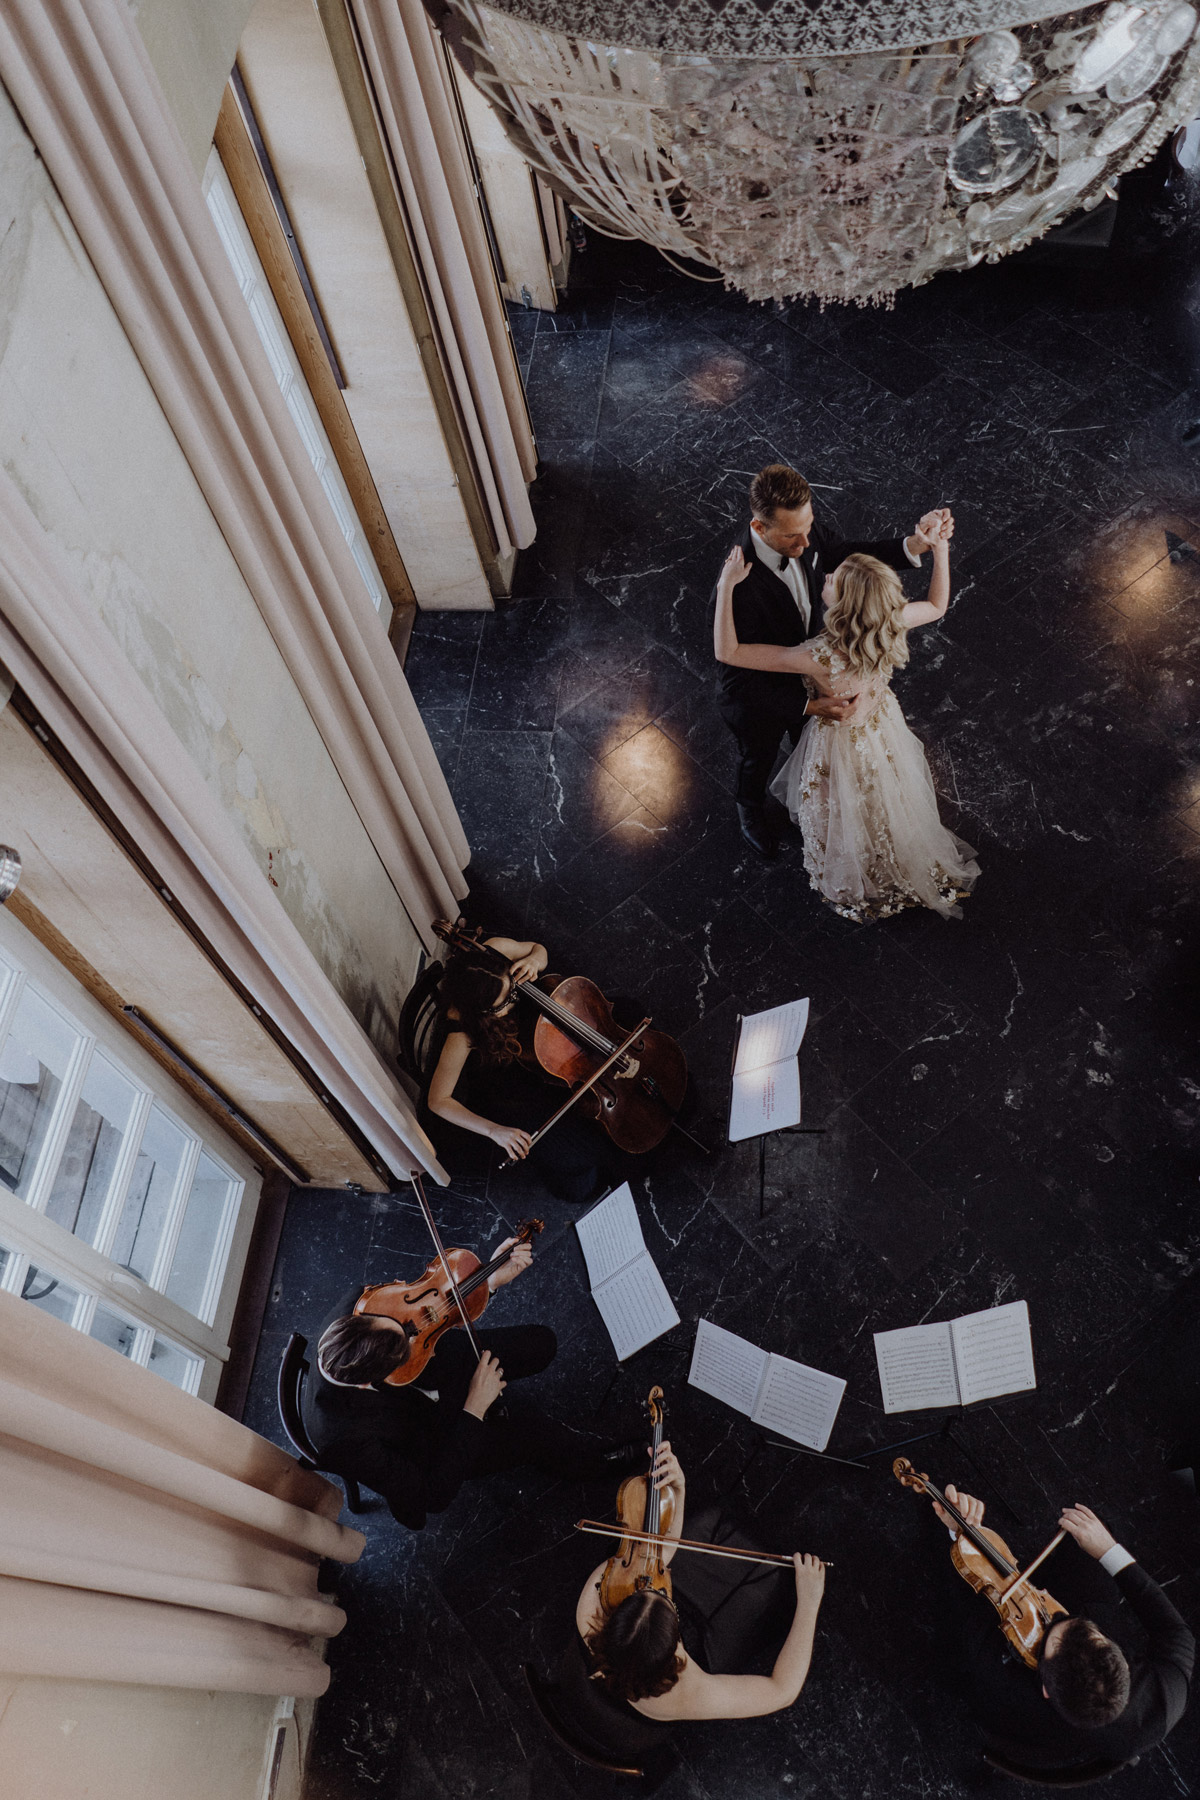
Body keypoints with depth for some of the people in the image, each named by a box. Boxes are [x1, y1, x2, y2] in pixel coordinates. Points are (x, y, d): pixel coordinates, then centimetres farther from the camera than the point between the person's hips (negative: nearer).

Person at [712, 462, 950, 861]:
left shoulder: (805, 533, -25)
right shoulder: (739, 587, -44)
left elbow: (845, 556, -3)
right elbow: (738, 681, -38)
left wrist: (911, 545, -19)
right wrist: (808, 705, -45)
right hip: (760, 697, -5)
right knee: (758, 761, 27)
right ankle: (751, 812, 61)